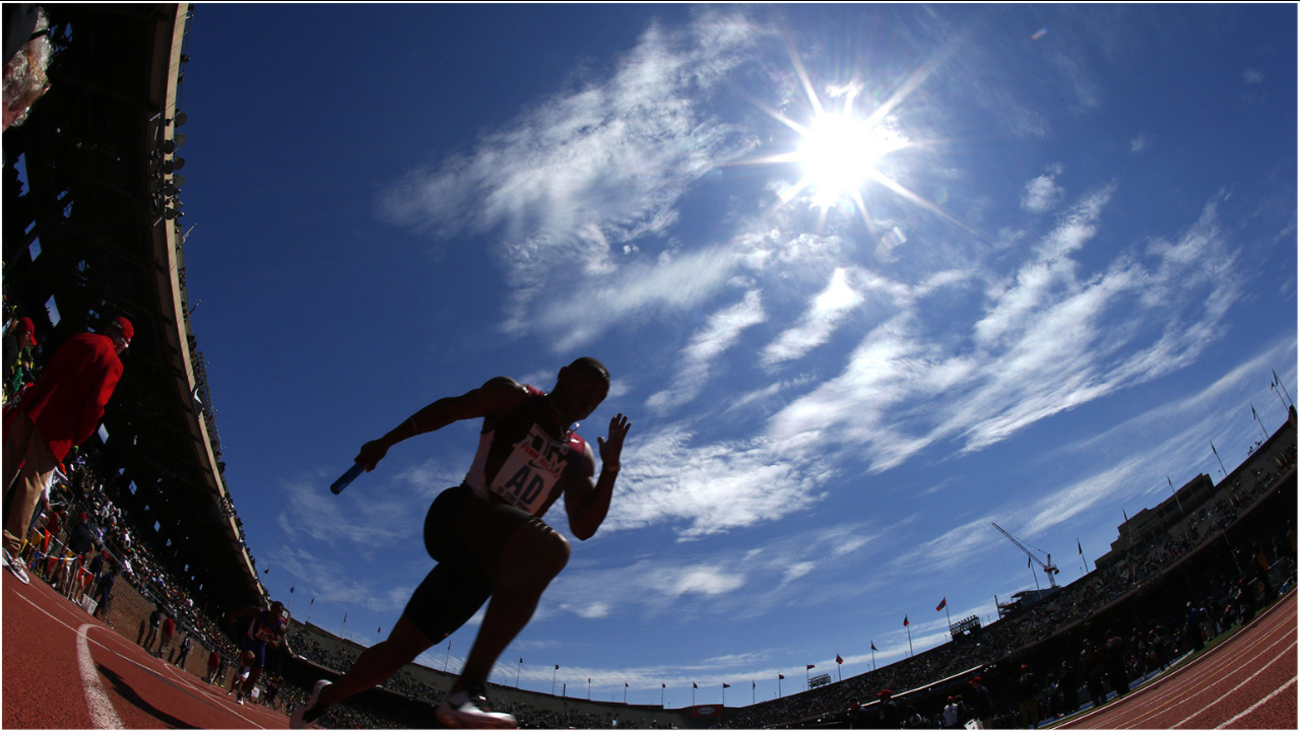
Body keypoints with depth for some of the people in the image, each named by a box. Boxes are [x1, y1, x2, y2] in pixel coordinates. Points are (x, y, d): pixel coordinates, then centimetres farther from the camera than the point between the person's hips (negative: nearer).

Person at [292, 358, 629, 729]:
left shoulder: (579, 457, 16)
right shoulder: (514, 398, 6)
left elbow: (583, 528, 8)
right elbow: (450, 408, 12)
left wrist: (610, 468, -2)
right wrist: (385, 442, 11)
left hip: (483, 564, 6)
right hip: (459, 514, -6)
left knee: (401, 647, 11)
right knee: (550, 546, -36)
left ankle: (325, 697, 39)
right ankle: (467, 690, -41)